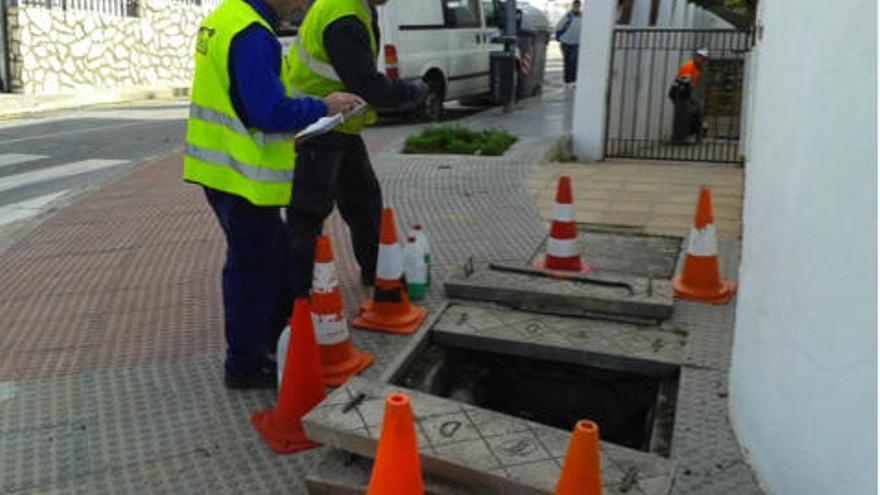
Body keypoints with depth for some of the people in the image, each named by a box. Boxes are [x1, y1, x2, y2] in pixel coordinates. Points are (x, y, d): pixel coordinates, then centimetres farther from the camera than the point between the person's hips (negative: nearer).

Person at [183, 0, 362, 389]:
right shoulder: (252, 35, -22)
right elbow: (271, 112, -26)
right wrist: (322, 106, -13)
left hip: (220, 165, 10)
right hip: (245, 177, -10)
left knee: (277, 254, 22)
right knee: (252, 269, 3)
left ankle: (279, 339, 38)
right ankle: (245, 366, 18)